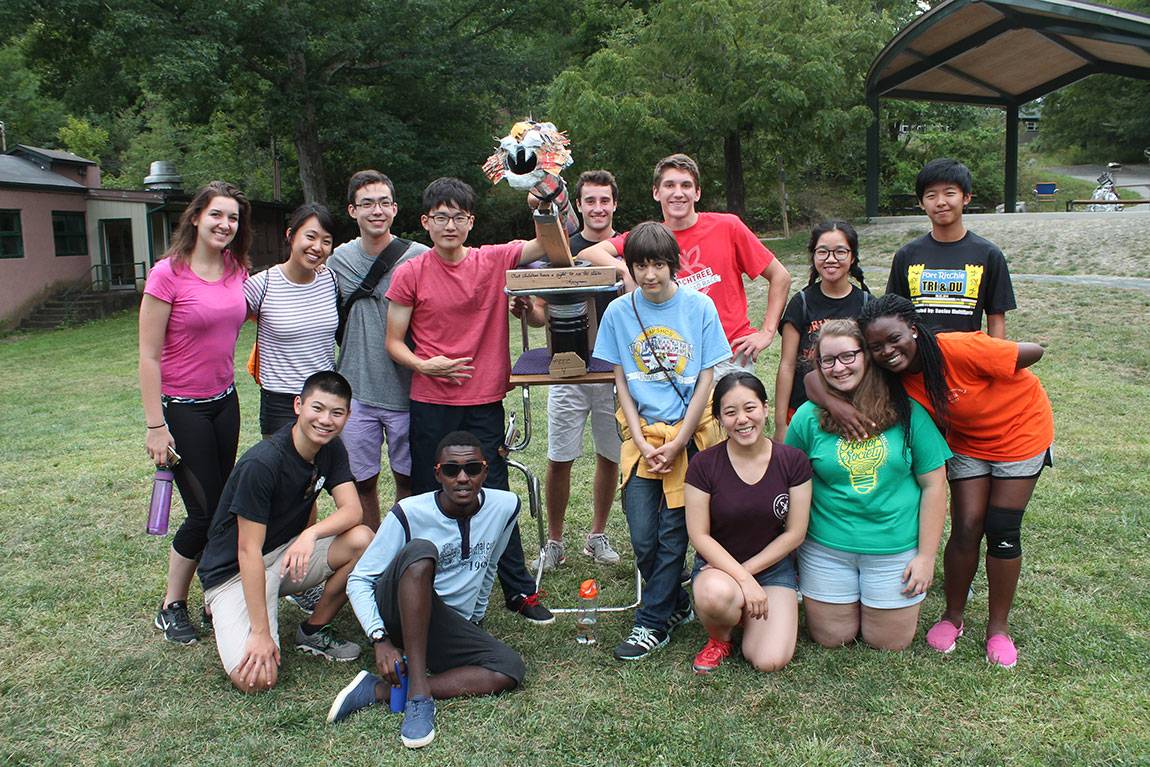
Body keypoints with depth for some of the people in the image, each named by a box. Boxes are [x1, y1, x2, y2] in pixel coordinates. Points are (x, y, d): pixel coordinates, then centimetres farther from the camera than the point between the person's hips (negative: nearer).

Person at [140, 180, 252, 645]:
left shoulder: (237, 270, 2)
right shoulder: (168, 274, -15)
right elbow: (148, 355, -14)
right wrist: (155, 426, -16)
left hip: (224, 401, 6)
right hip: (181, 409, -6)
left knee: (223, 506, 10)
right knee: (205, 512, -2)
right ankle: (171, 607, 19)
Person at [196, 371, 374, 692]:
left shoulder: (332, 449, -4)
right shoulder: (262, 463, -27)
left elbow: (352, 510, -13)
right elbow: (248, 550, -25)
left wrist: (311, 533, -35)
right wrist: (261, 633, -26)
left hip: (287, 554, 6)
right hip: (234, 571, -6)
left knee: (362, 539, -21)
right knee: (256, 678, -24)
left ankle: (314, 631, 0)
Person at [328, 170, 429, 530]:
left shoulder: (419, 258, -7)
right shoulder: (339, 260, 5)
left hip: (406, 389, -2)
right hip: (355, 391, 3)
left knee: (408, 478, 10)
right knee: (362, 481, 10)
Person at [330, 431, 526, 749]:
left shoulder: (506, 506, -6)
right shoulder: (410, 513, -15)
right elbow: (359, 580, -11)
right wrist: (381, 639, -24)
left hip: (450, 627, 4)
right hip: (397, 612, -4)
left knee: (511, 668, -25)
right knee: (421, 550, -35)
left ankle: (378, 690, -26)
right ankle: (418, 691, -35)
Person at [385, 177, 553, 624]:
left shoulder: (495, 261, 2)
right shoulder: (410, 274, -2)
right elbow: (393, 342, 1)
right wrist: (424, 365, -17)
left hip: (484, 402, 1)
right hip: (430, 406, 0)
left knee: (495, 499, 7)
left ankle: (520, 591, 20)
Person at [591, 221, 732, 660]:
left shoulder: (699, 307, -4)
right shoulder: (619, 312, 1)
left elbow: (707, 380, -3)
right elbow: (621, 382, 4)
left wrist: (677, 443, -8)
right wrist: (643, 443, -6)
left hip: (690, 433, -2)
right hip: (641, 435, 2)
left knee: (673, 533, 0)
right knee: (643, 538, 0)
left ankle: (653, 623, 13)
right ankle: (676, 606, 24)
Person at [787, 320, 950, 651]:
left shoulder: (907, 410, -8)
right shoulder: (808, 415, -7)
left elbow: (933, 484, -4)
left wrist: (926, 555, -5)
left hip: (896, 548, 0)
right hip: (826, 548, 1)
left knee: (890, 642, 11)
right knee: (830, 639, 11)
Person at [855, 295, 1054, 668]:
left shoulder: (959, 349, -37)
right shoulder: (893, 375, -21)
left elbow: (1033, 352, -25)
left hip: (1020, 430, -3)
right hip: (967, 439, 3)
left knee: (1002, 530, 0)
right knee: (966, 528, 0)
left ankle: (998, 625, 18)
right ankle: (953, 616, 21)